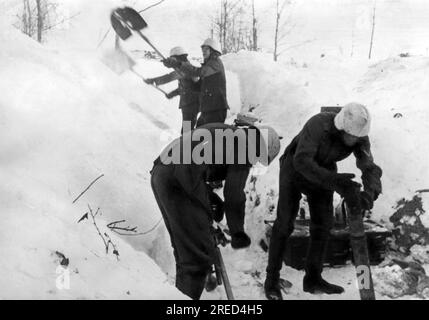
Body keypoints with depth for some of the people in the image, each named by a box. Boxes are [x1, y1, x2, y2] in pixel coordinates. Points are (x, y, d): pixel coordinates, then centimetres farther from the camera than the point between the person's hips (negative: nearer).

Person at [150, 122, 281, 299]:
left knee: (184, 248, 23)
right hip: (180, 183, -10)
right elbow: (234, 193, -4)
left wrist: (212, 198, 23)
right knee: (200, 254, -2)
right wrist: (238, 232, 8)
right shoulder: (244, 144, 0)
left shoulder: (223, 131, 27)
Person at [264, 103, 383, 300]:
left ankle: (313, 278, 17)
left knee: (323, 224, 2)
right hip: (295, 168, -5)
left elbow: (369, 167, -27)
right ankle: (272, 279, 5)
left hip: (323, 173, 5)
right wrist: (334, 181, -53)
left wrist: (370, 192, -48)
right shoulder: (319, 125, -37)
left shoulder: (360, 137, -22)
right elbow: (302, 161, -45)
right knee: (285, 223, -7)